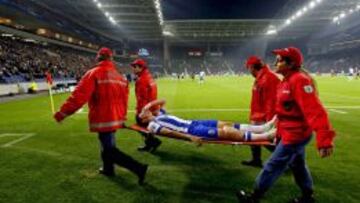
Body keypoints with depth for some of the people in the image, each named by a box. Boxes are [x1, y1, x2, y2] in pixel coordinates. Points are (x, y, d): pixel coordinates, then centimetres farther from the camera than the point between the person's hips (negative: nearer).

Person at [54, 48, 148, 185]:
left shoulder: (94, 73, -11)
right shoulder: (120, 76, 10)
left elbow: (79, 96, -19)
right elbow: (124, 99, 13)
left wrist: (63, 113, -11)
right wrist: (122, 117, 24)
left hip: (103, 119, -7)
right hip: (116, 118, 8)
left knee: (110, 151, -1)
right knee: (107, 144, 26)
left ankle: (139, 168, -8)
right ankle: (108, 169, 41)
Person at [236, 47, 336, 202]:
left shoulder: (299, 80, -23)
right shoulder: (288, 80, 9)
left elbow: (314, 111, -31)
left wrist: (324, 140, -37)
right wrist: (279, 131, 23)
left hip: (294, 134, -10)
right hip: (293, 132, 10)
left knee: (273, 166, 1)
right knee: (297, 165, 24)